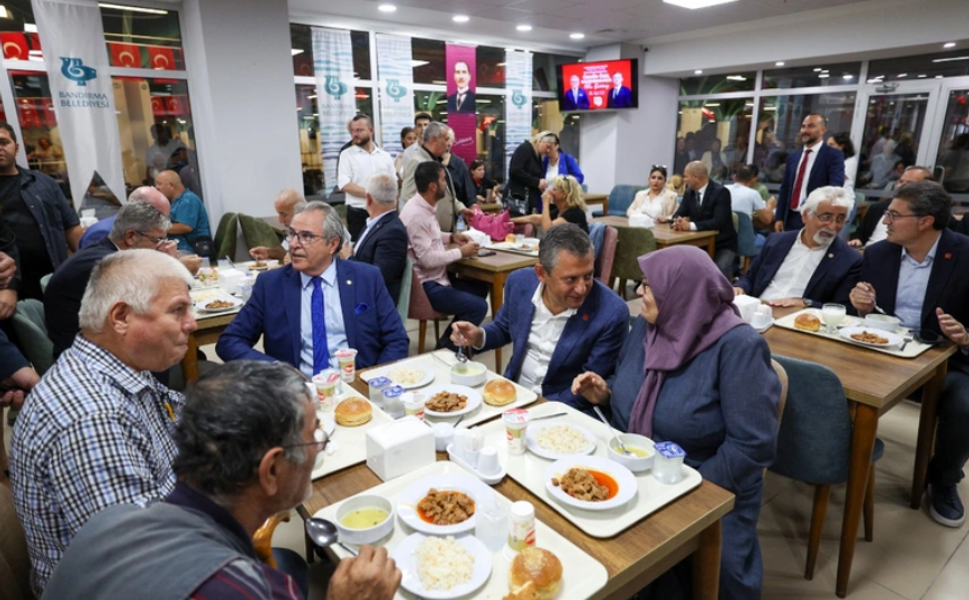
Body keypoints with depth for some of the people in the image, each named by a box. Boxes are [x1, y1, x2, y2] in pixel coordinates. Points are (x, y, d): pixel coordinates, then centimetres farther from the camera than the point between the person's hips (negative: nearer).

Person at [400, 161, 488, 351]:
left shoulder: (424, 207, 6)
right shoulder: (416, 215, -24)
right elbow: (427, 259, -26)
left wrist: (451, 237, 8)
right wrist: (461, 252, -16)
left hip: (436, 277, 11)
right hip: (425, 285, -10)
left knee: (480, 288, 16)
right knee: (478, 306, -15)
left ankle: (451, 340, 21)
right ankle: (446, 347, 3)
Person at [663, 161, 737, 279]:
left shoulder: (720, 192, -15)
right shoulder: (689, 192, 5)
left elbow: (718, 222, -26)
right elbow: (679, 214, 2)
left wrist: (690, 225, -36)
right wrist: (677, 221, -24)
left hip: (723, 245, -5)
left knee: (720, 269, -32)